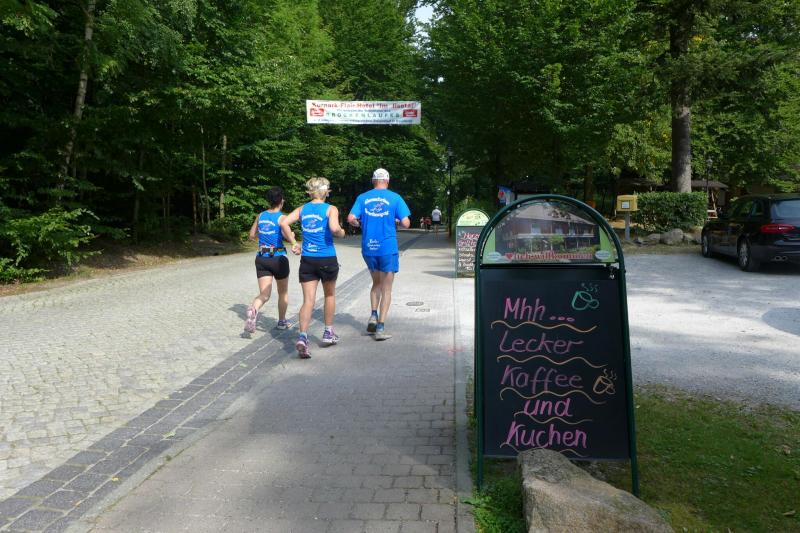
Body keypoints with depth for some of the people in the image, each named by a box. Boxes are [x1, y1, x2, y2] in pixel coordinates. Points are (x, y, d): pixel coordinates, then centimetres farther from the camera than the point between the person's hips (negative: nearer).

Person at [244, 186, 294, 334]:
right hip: (278, 258, -4)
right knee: (283, 292, 18)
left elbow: (251, 236, 16)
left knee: (264, 294, 1)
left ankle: (253, 309, -30)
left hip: (261, 258, 4)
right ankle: (282, 322, 29)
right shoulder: (281, 217, -9)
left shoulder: (261, 215, 6)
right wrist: (293, 238, -12)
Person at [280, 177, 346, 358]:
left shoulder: (302, 209, 7)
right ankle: (328, 333, 30)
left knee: (308, 300, 2)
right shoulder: (331, 209, -4)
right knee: (330, 295, 20)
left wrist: (293, 243, 3)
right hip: (327, 259, -2)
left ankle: (302, 336, -18)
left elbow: (284, 223, -5)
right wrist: (342, 232, 0)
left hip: (307, 260, 2)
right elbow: (334, 228, -22)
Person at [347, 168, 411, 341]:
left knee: (376, 283, 24)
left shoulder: (363, 197, 3)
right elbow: (406, 223, -9)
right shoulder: (395, 198, -3)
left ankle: (373, 316, 9)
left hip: (368, 248, 3)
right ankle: (380, 328, 4)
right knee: (386, 289, 6)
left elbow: (351, 218, -7)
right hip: (388, 249, -3)